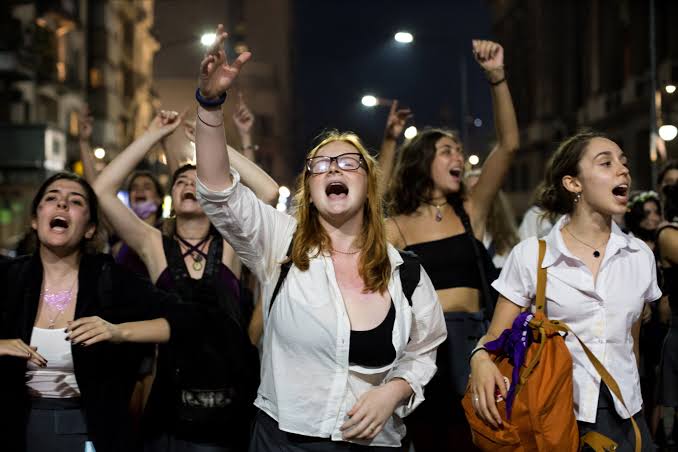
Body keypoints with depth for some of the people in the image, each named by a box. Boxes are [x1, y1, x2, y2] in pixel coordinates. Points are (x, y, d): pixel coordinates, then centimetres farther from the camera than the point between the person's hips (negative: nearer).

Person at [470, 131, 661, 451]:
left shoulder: (640, 256, 4)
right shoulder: (530, 255, -6)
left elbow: (631, 342, 13)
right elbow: (495, 336, -3)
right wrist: (481, 359, -24)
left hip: (624, 417, 3)